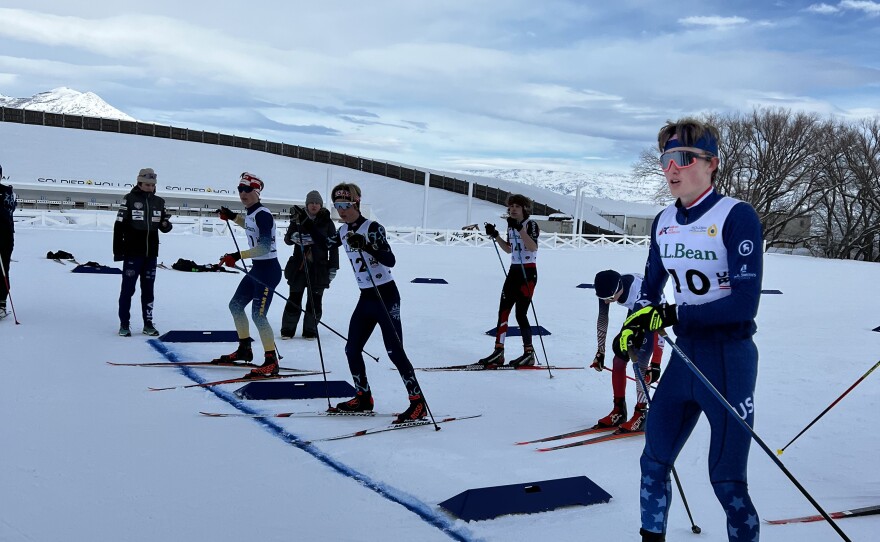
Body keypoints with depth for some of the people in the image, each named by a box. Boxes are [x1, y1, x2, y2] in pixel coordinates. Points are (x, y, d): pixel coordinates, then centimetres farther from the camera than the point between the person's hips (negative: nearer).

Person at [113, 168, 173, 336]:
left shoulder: (159, 202, 7)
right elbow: (119, 226, -6)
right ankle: (124, 324, 8)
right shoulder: (129, 199, -5)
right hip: (132, 253, -4)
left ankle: (148, 323, 17)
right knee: (128, 288, 1)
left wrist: (166, 224, -11)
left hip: (151, 254, 4)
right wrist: (117, 251, -10)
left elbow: (164, 227, 14)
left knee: (148, 289, 10)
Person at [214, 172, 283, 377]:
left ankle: (272, 361, -5)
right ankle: (245, 349, 32)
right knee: (235, 305, 18)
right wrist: (232, 217, 21)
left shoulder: (263, 214, -19)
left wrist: (238, 256, -34)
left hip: (268, 270, -10)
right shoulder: (250, 212, 7)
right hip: (256, 268, 10)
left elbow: (264, 247, -28)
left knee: (258, 315, -12)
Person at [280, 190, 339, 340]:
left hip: (319, 267, 0)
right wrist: (294, 236, -18)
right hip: (299, 266, 1)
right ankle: (288, 329, 12)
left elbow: (333, 247, 5)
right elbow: (287, 239, 6)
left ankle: (310, 330, 13)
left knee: (315, 300, 2)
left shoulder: (327, 222, 3)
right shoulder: (299, 218, 5)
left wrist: (333, 267, 1)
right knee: (294, 298, 2)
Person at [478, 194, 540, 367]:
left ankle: (529, 353, 4)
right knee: (503, 311, 3)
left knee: (520, 313, -8)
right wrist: (495, 235, 12)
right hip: (514, 270, 8)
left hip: (528, 272, -8)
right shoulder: (511, 226, 12)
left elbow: (533, 247, -25)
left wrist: (519, 228, -31)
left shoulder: (531, 224, -9)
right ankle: (498, 352, 6)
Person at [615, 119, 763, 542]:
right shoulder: (663, 223, 4)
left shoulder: (737, 217, -15)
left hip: (729, 360, -6)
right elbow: (651, 288, 15)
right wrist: (634, 328, -3)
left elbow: (744, 303, -21)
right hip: (684, 355, 6)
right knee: (654, 461, 14)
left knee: (727, 481, -1)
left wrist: (673, 315, -24)